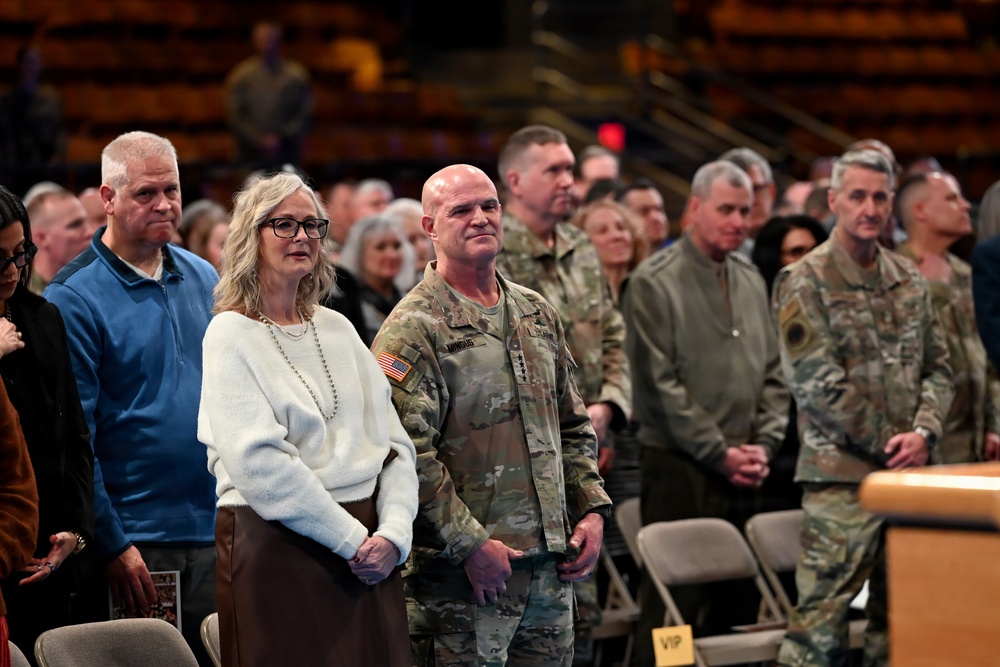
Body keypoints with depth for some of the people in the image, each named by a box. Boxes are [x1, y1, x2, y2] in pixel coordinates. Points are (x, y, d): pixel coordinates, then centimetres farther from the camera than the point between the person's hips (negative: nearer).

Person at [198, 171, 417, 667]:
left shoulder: (337, 329, 13)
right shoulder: (231, 335, -4)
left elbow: (394, 443, 10)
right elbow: (259, 462, -14)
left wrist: (393, 533, -7)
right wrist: (351, 538, -14)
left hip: (368, 548, 5)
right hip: (275, 548, -5)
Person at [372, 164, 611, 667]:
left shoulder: (537, 315, 15)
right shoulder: (413, 329, -9)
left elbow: (573, 428, 22)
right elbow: (407, 454, -17)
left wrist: (591, 511, 10)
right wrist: (471, 545, -19)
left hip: (550, 568, 7)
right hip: (463, 575, -7)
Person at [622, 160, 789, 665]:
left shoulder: (750, 281, 14)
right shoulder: (654, 282, -7)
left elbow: (773, 373, 16)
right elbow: (660, 383, -11)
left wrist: (764, 443, 0)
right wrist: (720, 453, -12)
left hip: (743, 471, 6)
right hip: (679, 469, -6)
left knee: (739, 603, 8)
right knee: (673, 609, -6)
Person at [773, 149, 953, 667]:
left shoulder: (908, 280, 13)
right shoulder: (805, 282, -5)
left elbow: (937, 367, 14)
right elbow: (816, 382, -12)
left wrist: (923, 432, -6)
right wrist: (889, 445, -11)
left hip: (905, 471, 6)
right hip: (840, 473, -6)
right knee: (822, 613, -8)